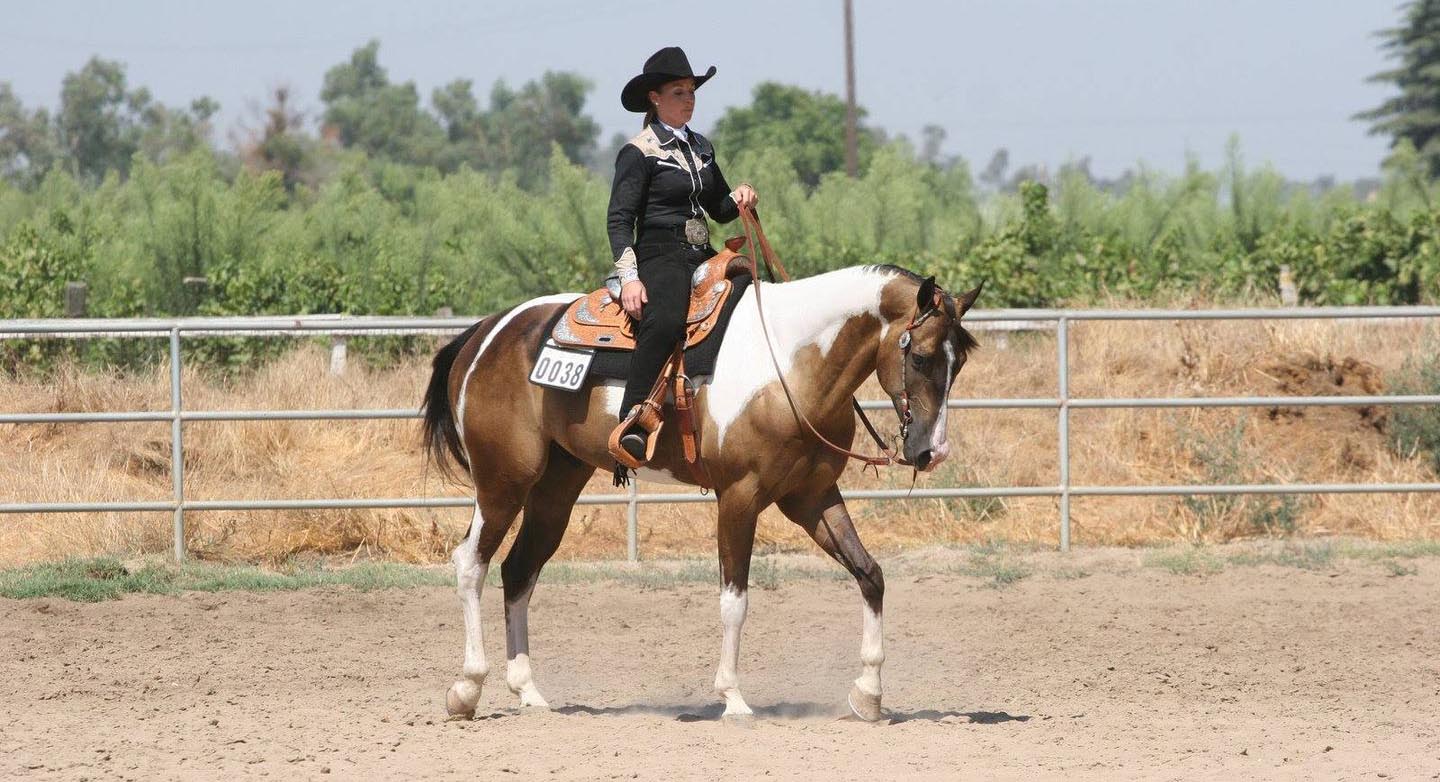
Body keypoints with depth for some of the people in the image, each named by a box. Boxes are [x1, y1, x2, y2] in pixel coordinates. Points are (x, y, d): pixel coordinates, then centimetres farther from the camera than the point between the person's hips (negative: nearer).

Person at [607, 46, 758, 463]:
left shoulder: (700, 147, 19)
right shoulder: (639, 152, -3)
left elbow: (720, 210, 26)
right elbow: (619, 219, -8)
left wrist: (739, 199, 2)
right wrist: (629, 276, -19)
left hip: (702, 256, 8)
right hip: (660, 255, -8)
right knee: (665, 321, -36)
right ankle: (632, 424, -41)